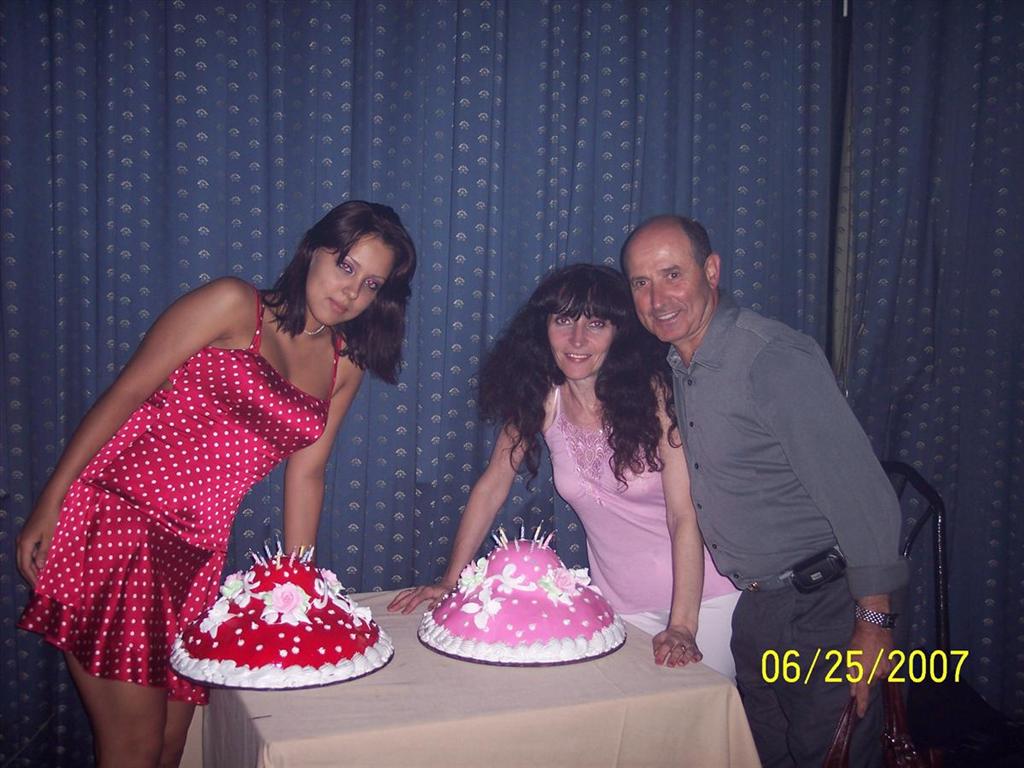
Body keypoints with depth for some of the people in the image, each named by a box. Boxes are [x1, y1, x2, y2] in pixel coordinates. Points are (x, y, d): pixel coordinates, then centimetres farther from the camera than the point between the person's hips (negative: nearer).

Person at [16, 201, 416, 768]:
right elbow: (123, 395, -5)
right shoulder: (233, 305, -3)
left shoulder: (344, 366, 13)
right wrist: (48, 504, -9)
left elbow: (305, 472, 15)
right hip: (116, 520, -5)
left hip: (199, 552, 5)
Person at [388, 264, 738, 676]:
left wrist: (682, 627, -29)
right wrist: (450, 581, -3)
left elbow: (685, 515, -22)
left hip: (700, 590, -2)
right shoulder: (540, 398, -8)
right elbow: (491, 488, 0)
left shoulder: (654, 391, -18)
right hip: (620, 602, 3)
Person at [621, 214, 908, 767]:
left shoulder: (777, 361, -23)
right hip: (751, 607, 8)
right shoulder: (678, 364, 4)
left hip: (820, 609, -8)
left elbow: (861, 498, -22)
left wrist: (873, 624, -17)